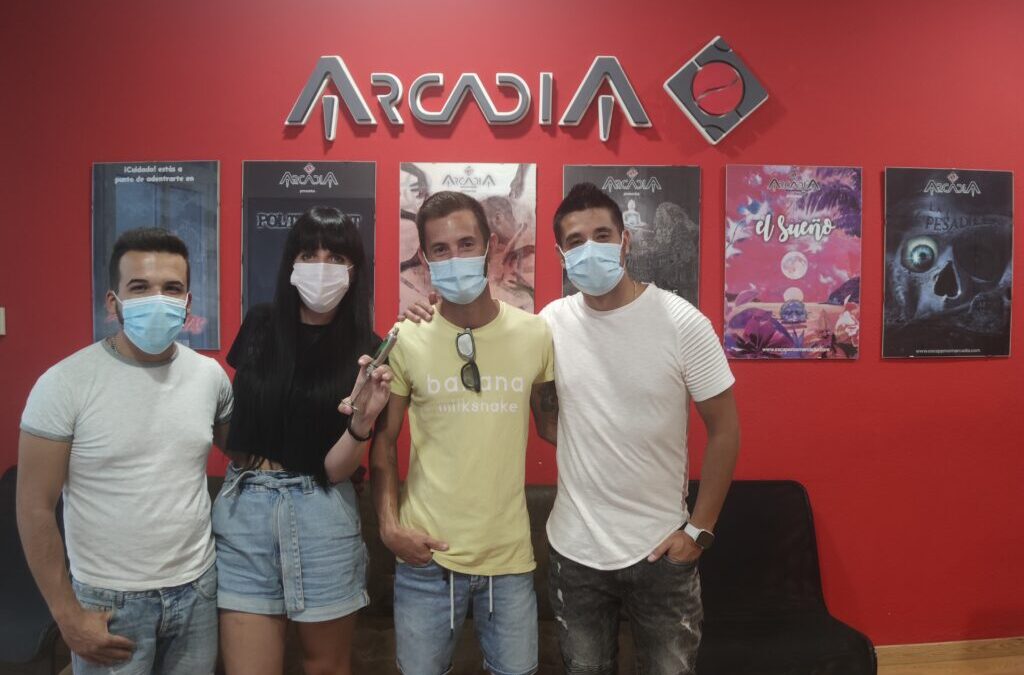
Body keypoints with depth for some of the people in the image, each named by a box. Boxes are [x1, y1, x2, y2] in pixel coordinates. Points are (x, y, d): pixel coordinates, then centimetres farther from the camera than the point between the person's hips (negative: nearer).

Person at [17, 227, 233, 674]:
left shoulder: (210, 375, -2)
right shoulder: (65, 383, -13)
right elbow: (35, 508, -10)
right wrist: (67, 614, -9)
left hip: (198, 589, 4)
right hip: (109, 600, -3)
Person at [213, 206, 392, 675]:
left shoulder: (365, 350, -6)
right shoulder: (259, 326, 1)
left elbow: (335, 468, -10)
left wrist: (362, 419, -28)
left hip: (321, 516, -1)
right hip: (242, 510, 2)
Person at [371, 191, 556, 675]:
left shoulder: (535, 334, -3)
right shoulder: (406, 341, -6)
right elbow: (384, 440, 2)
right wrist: (389, 523, -8)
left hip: (510, 555, 1)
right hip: (426, 555, 0)